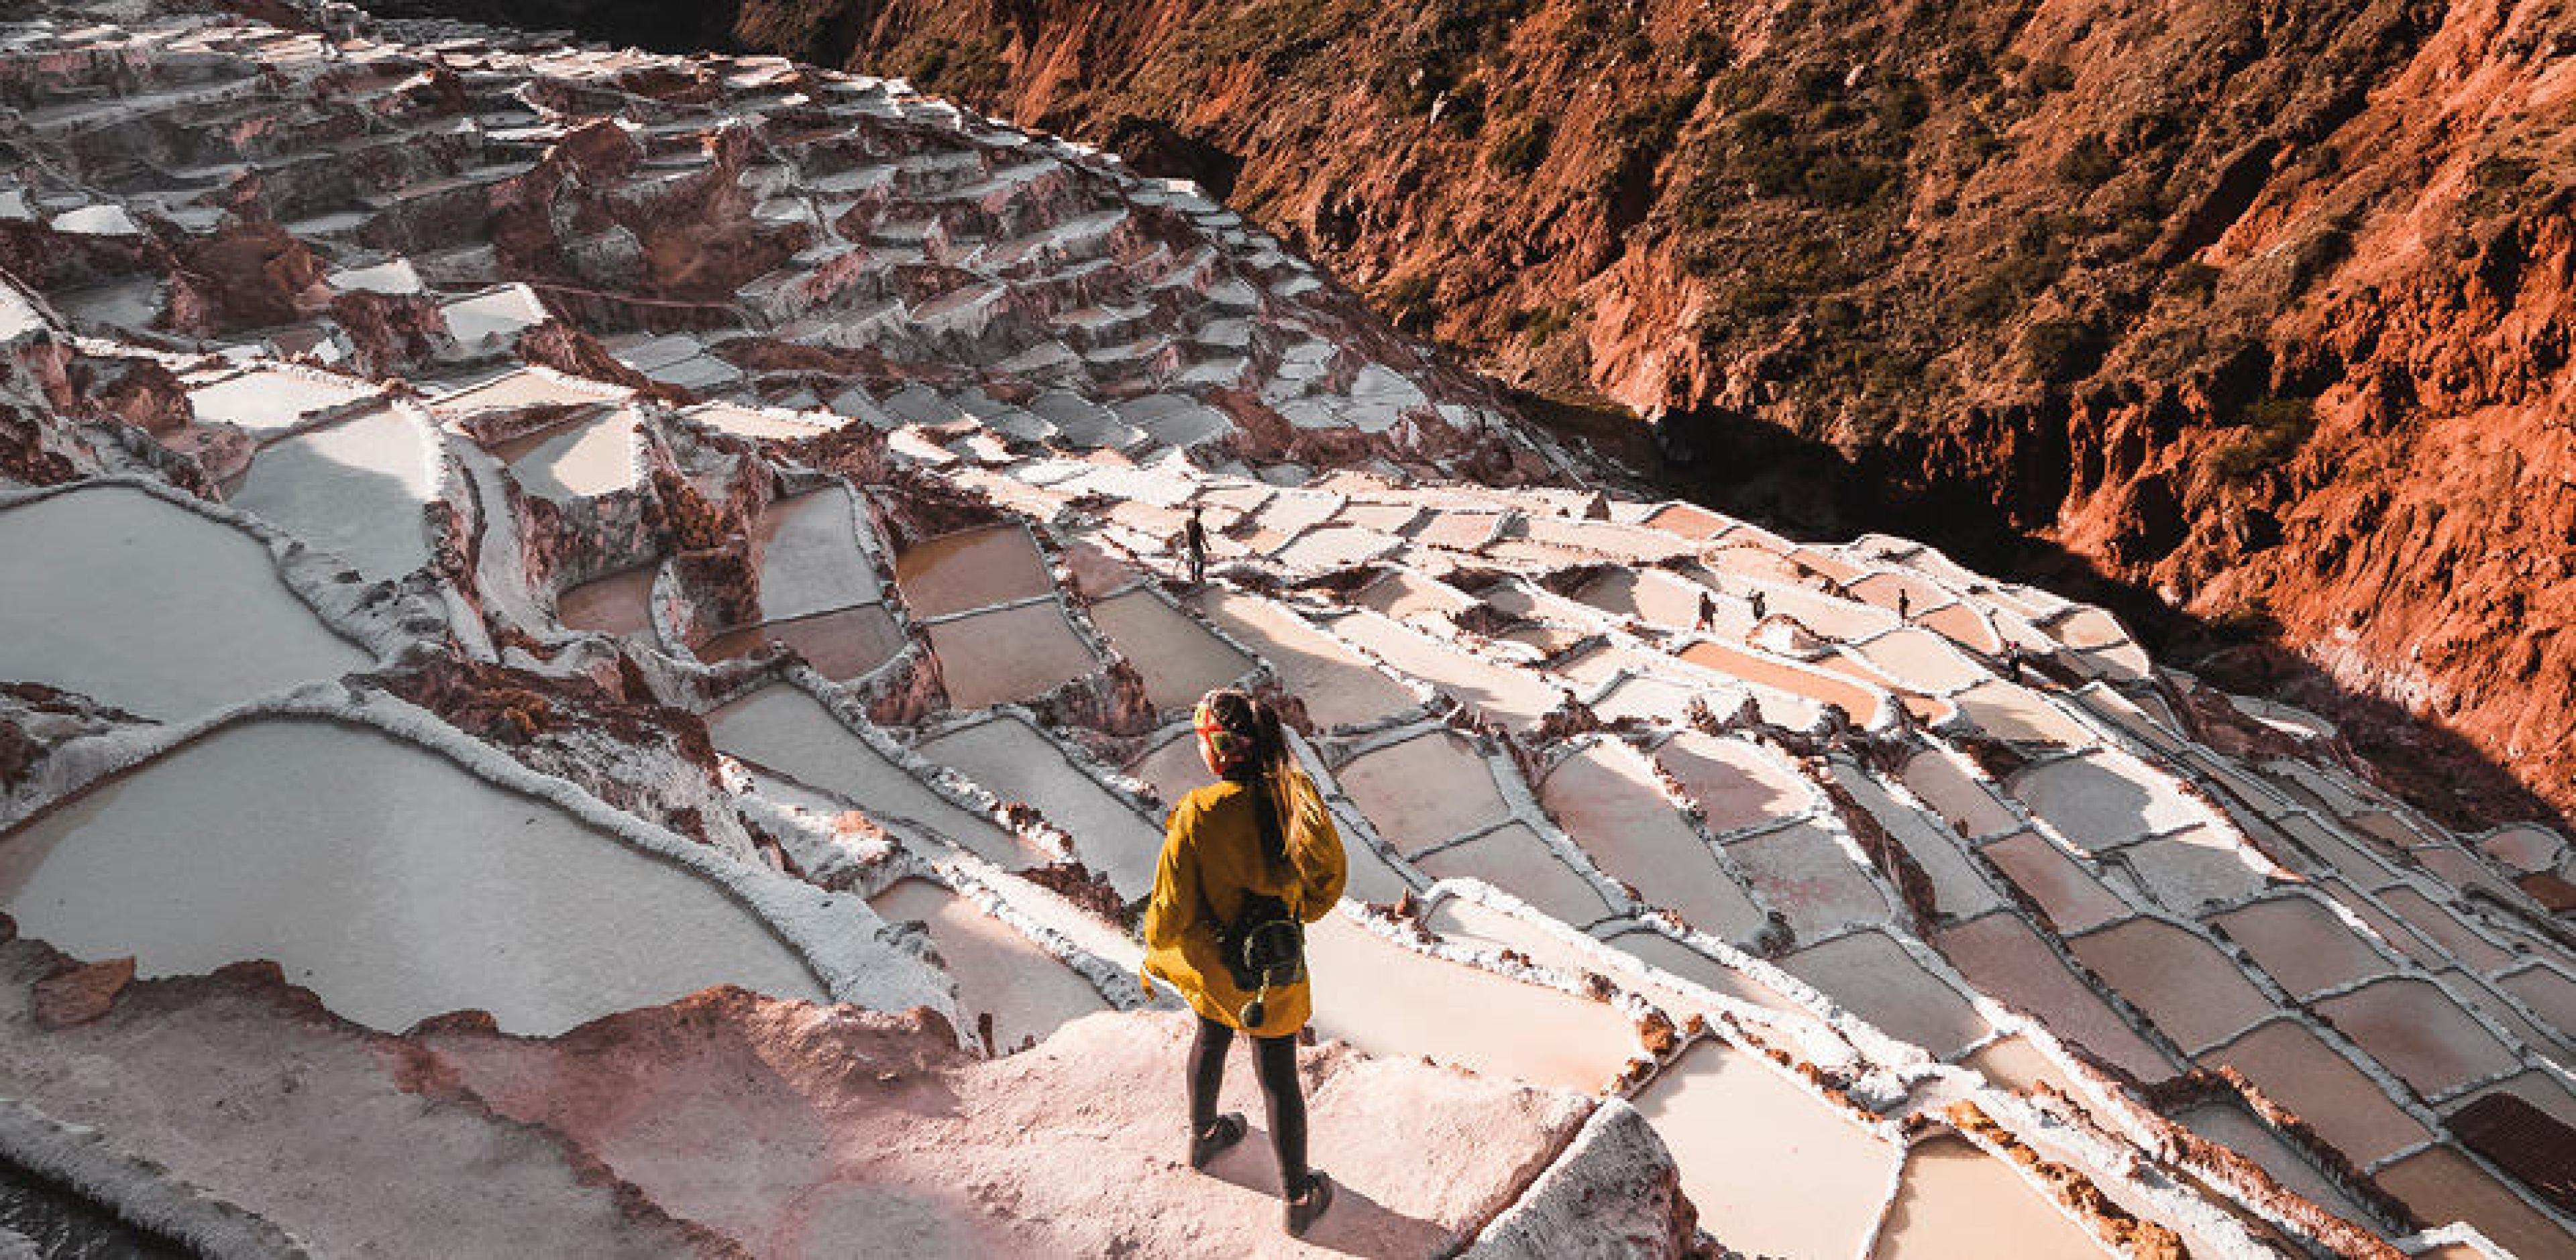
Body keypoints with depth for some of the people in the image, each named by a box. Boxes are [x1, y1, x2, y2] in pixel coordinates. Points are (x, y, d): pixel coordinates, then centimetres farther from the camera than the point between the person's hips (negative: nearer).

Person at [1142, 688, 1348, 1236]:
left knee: (1211, 1038, 29)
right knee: (1278, 1074, 15)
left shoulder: (1197, 814, -27)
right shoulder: (1295, 797, -20)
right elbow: (1330, 879, -6)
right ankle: (1298, 1195, 30)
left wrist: (1152, 958, 2)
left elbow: (1172, 909, -18)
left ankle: (1202, 1135, 55)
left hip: (1212, 965, 0)